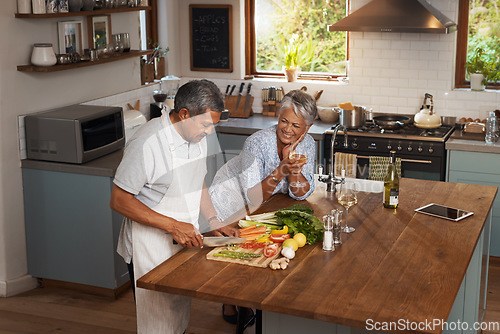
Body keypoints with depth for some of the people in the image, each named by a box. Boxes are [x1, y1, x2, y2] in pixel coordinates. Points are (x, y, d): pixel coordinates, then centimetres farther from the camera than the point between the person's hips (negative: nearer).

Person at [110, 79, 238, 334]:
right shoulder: (147, 143, -23)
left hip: (185, 238, 7)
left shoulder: (197, 135, 3)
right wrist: (173, 226, -23)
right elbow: (118, 201, -20)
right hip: (152, 247, -7)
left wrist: (213, 221, 4)